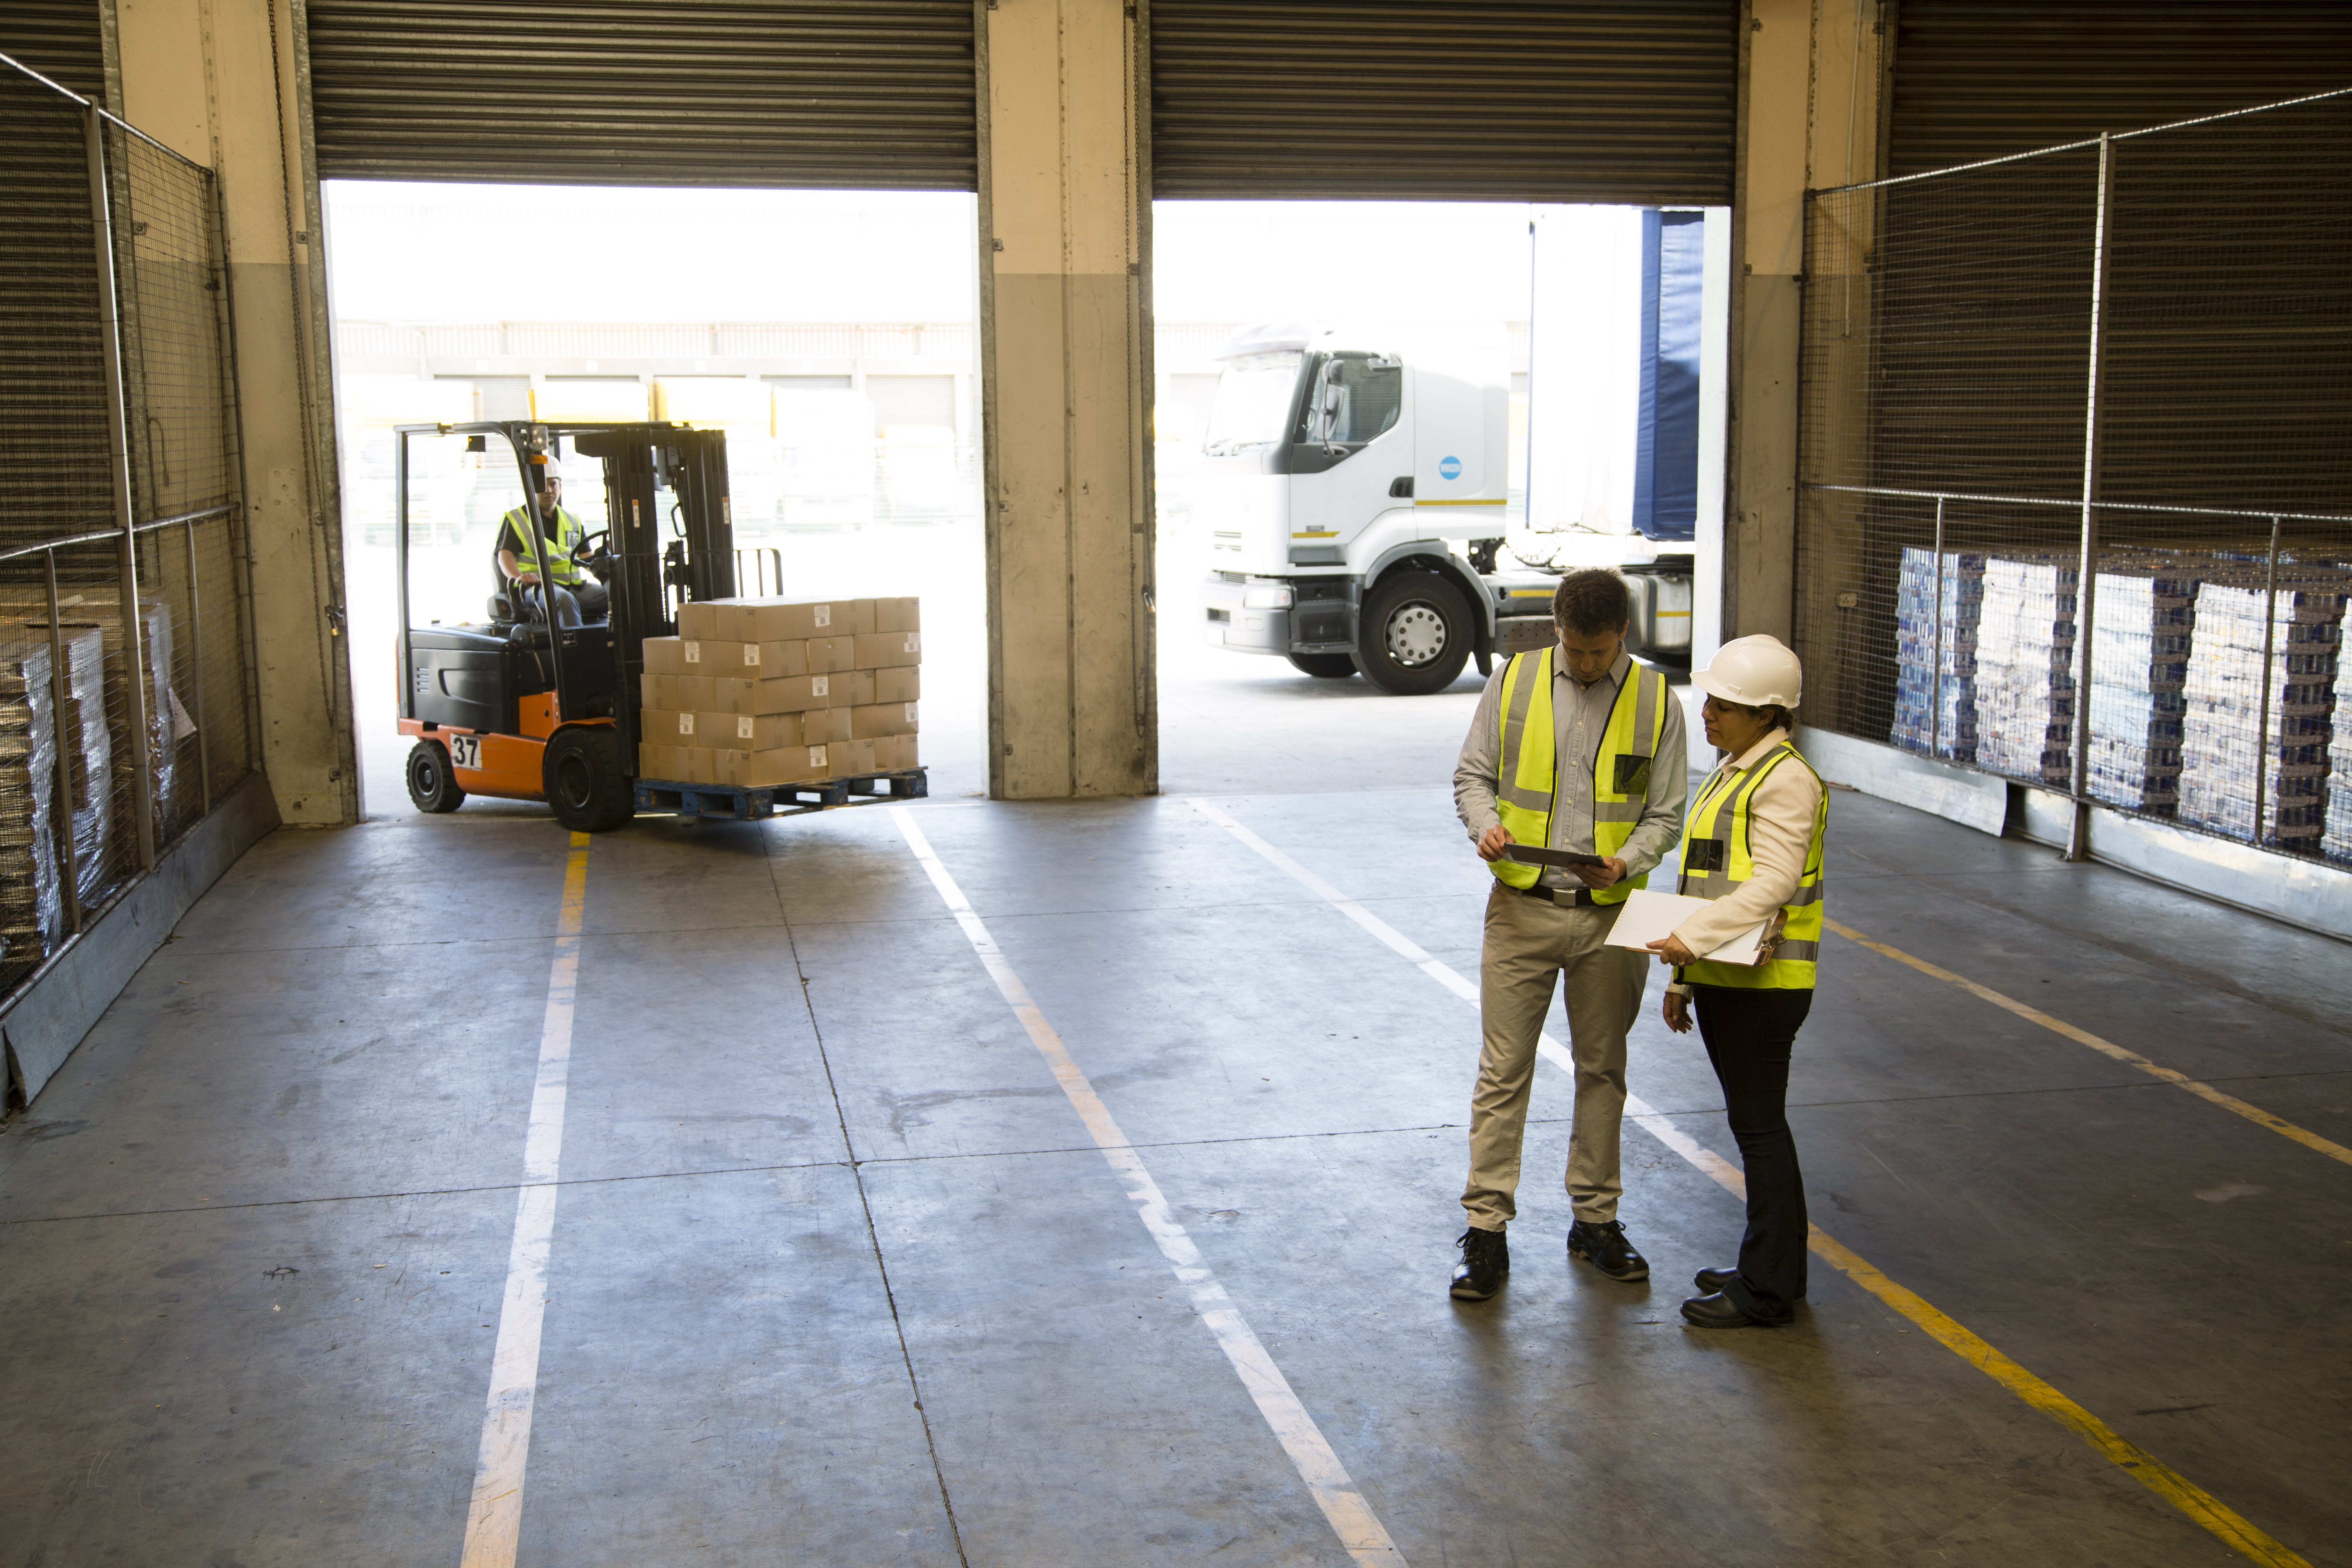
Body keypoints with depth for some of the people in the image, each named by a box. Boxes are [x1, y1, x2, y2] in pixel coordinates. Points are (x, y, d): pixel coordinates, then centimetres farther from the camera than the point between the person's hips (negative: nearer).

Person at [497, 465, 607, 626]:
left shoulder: (573, 521, 24)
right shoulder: (515, 520, 9)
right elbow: (505, 556, -5)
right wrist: (519, 577, -27)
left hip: (574, 585, 5)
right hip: (538, 587, -5)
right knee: (565, 600, -40)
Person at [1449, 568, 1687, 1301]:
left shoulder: (1656, 702, 0)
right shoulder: (1513, 682, 0)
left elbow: (1666, 814, 3)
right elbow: (1472, 774, 6)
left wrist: (1627, 861, -16)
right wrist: (1485, 824, -15)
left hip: (1609, 915, 1)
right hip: (1522, 908, -1)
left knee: (1603, 1070, 13)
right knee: (1503, 1072, -1)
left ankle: (1595, 1220, 26)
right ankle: (1485, 1231, 6)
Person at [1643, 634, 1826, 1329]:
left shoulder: (1786, 779, -14)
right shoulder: (1732, 774, 17)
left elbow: (1771, 885, -22)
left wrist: (1693, 938, -28)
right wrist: (1683, 977, 20)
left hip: (1762, 984, -9)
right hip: (1721, 980, 10)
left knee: (1759, 1126, -3)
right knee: (1752, 1123, 15)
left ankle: (1768, 1290, 4)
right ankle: (1768, 1266, 25)